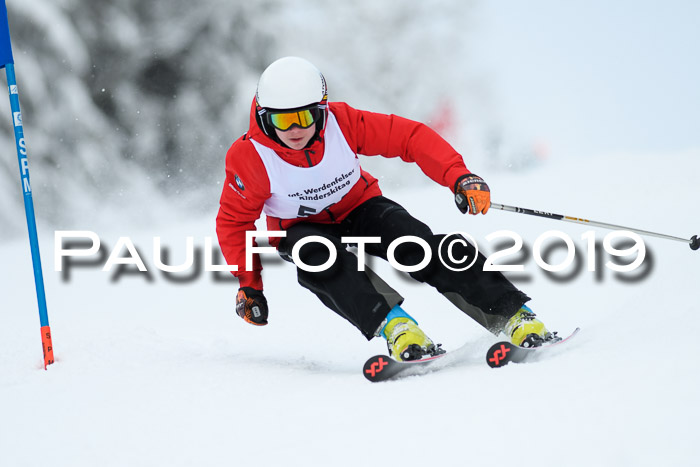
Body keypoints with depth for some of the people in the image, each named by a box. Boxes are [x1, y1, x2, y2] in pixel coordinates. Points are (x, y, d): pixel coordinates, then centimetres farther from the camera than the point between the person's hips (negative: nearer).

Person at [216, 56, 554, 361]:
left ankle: (512, 315, -27)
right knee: (318, 257, -37)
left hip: (359, 208, 1)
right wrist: (248, 283, -13)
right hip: (301, 228, 0)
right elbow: (234, 221, -9)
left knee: (416, 243, -26)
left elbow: (409, 137, -19)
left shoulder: (341, 122, -23)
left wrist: (459, 177, -31)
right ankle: (391, 324, -47)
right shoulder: (249, 157, -24)